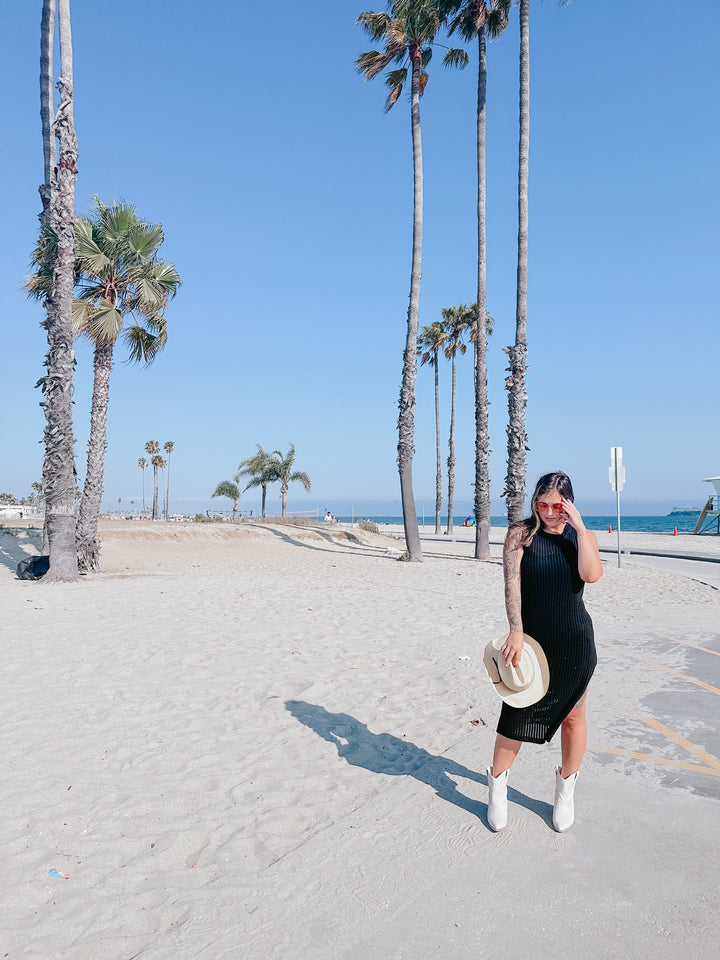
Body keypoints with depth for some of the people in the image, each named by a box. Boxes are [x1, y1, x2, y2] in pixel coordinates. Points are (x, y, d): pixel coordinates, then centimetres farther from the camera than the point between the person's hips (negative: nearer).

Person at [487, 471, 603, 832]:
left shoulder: (583, 536, 1)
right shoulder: (520, 534, -6)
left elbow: (591, 575, -18)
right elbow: (512, 583, -15)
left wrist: (579, 527, -19)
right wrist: (516, 632, -25)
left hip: (575, 643, 2)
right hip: (531, 639, -2)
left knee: (573, 716, 12)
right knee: (517, 714, 2)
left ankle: (566, 790, 35)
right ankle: (498, 786, 26)